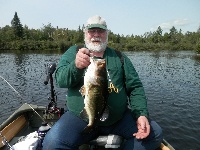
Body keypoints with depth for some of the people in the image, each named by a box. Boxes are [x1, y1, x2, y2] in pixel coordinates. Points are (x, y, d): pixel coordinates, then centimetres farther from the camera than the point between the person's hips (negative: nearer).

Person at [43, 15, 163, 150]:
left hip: (119, 118, 3)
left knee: (155, 133, -11)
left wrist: (141, 114, -8)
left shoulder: (120, 57, 11)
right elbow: (60, 80, -6)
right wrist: (76, 66, -28)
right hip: (79, 118, -2)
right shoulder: (73, 52, 8)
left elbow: (135, 87, 8)